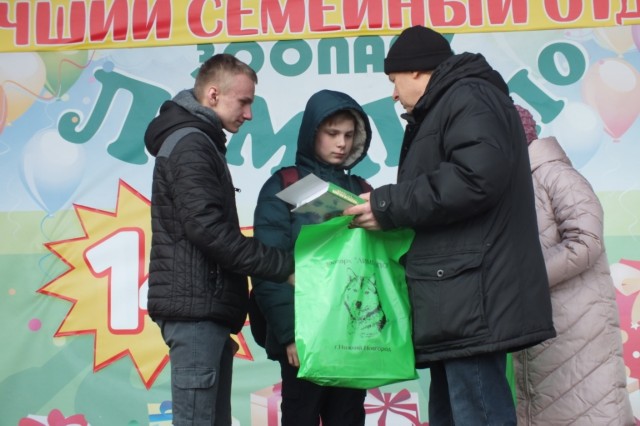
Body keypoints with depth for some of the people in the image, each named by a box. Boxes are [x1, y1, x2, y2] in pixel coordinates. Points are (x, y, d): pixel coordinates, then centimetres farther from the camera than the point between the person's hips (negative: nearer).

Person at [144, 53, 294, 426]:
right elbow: (209, 229, -20)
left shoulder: (199, 144, 22)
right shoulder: (190, 144, -9)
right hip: (195, 305, -10)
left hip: (205, 306, 10)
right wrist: (284, 266, -14)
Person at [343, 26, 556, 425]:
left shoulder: (469, 97, -6)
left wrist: (388, 206, -13)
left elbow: (476, 178, -22)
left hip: (471, 301, -11)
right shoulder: (448, 105, 27)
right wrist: (390, 212, 15)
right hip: (459, 302, 11)